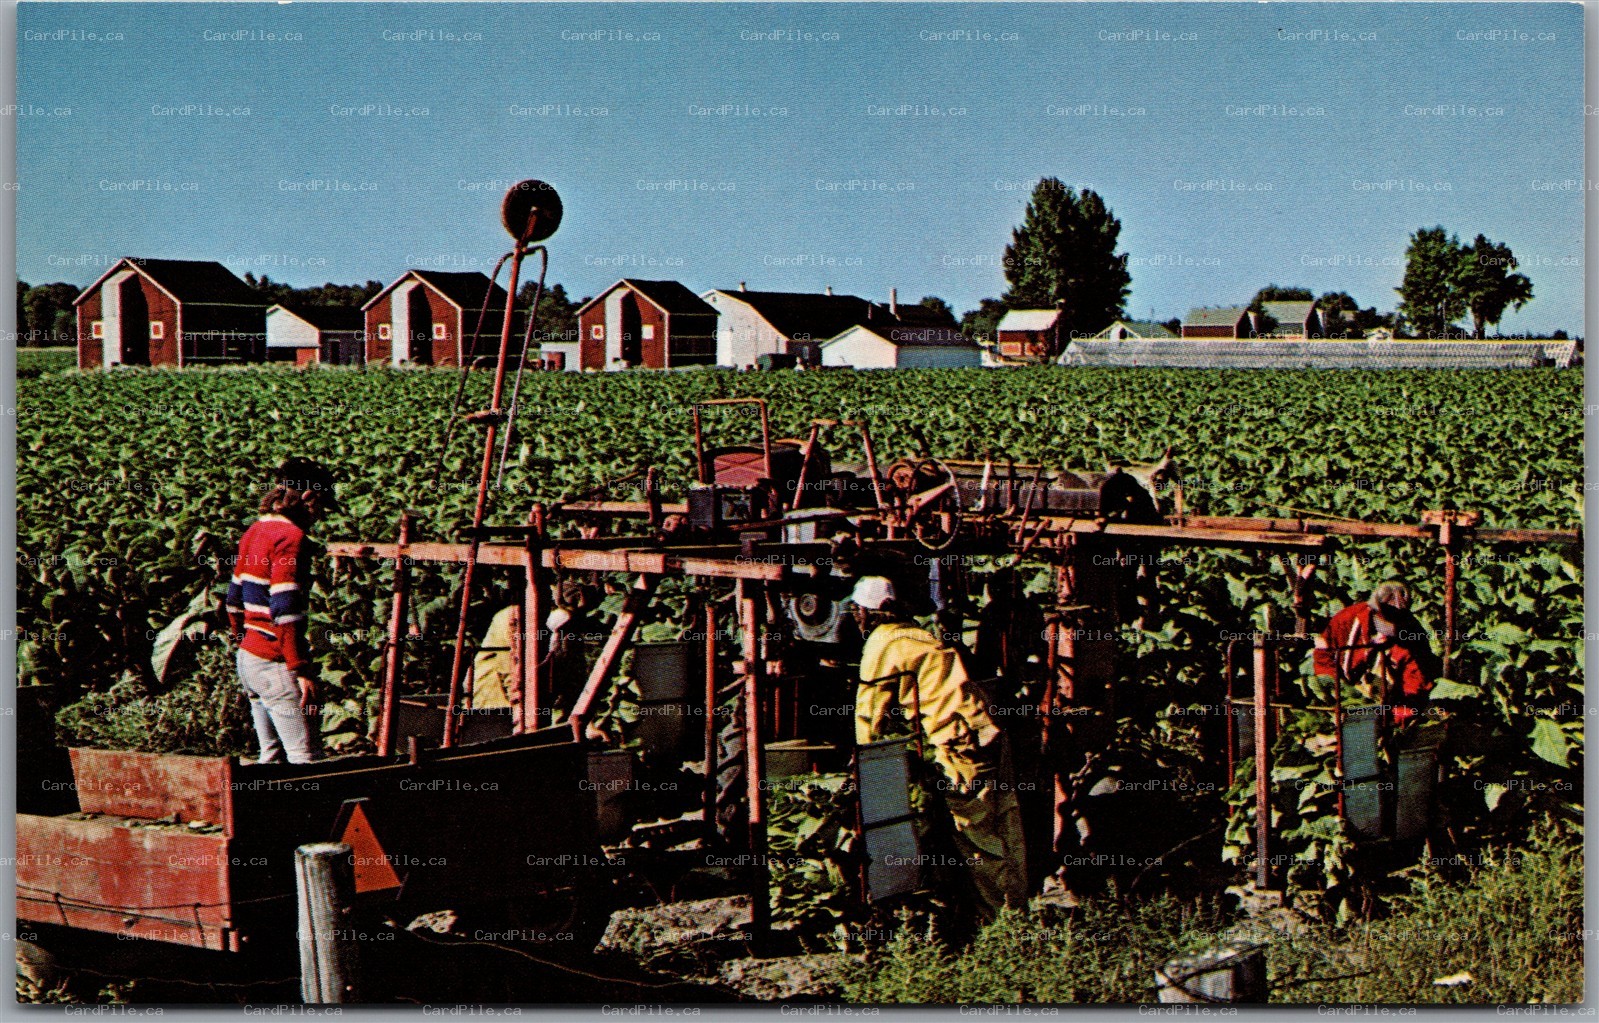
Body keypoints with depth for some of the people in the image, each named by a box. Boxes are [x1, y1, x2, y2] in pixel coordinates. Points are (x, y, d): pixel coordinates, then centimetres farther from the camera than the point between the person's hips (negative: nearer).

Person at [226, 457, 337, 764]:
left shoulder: (255, 531, 12)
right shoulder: (291, 537, -15)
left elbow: (234, 599, 18)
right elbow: (285, 612, -22)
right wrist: (302, 670, -21)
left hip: (248, 657, 9)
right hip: (275, 665, -9)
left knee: (271, 756, 14)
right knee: (304, 757, -7)